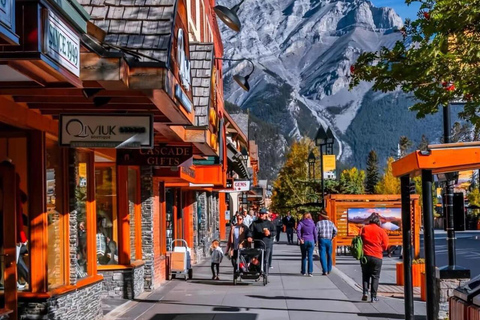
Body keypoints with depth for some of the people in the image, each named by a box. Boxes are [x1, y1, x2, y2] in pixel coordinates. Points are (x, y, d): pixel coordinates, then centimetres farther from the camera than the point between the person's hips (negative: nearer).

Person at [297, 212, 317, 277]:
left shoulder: (301, 222, -1)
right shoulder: (312, 223, 6)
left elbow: (298, 229, -19)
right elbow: (315, 232, 3)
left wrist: (300, 239, -16)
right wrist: (315, 241, 8)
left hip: (304, 241, 0)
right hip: (311, 241, 1)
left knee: (304, 257, 12)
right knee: (310, 257, -1)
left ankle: (303, 271, 17)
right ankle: (310, 272, -9)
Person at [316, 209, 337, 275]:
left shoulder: (319, 223, -6)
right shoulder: (330, 223, 5)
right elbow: (335, 231, 0)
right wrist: (332, 237, 12)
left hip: (321, 240, -3)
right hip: (329, 240, 4)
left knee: (322, 255, -3)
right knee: (329, 255, 18)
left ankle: (325, 271, -12)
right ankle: (329, 270, 27)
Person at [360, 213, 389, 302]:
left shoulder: (364, 229, -2)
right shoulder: (381, 231, -4)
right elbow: (385, 246, 0)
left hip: (365, 255, 1)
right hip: (377, 257, -1)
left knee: (365, 275, 15)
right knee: (375, 276, 7)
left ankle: (365, 292, -1)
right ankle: (373, 296, 3)